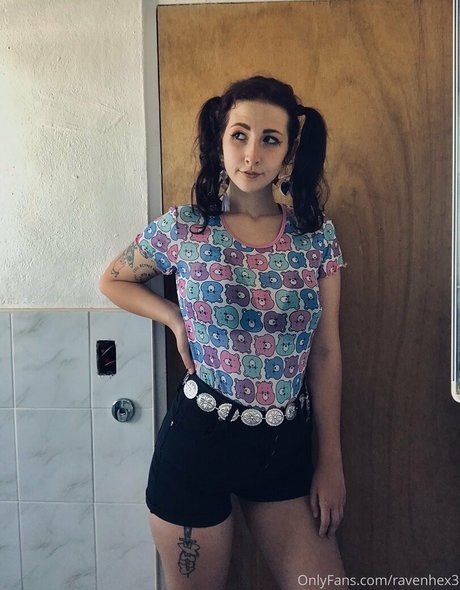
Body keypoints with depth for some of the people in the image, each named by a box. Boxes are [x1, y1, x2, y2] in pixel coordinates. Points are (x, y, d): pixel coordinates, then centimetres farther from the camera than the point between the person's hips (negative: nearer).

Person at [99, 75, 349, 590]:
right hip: (199, 438, -1)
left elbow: (325, 352, 1)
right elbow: (113, 281, 11)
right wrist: (177, 319, -6)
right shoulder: (183, 228, -7)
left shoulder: (317, 235, -2)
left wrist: (331, 460, 3)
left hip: (287, 445, 2)